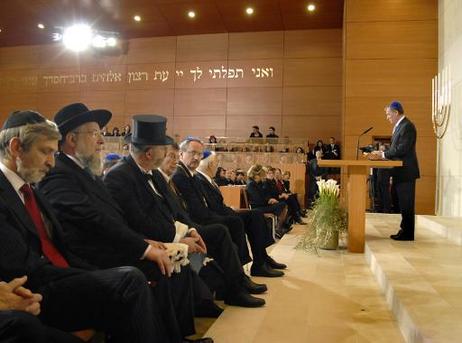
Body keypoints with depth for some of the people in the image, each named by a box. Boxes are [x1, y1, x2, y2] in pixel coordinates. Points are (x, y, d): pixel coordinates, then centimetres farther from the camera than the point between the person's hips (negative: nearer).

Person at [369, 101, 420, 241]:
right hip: (400, 172, 10)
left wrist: (383, 154, -14)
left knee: (406, 204, -3)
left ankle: (408, 234, 4)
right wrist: (381, 154, 4)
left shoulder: (407, 126, -15)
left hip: (406, 172, -10)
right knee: (403, 204, 15)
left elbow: (402, 149, -22)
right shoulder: (399, 126, 16)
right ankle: (404, 230, 23)